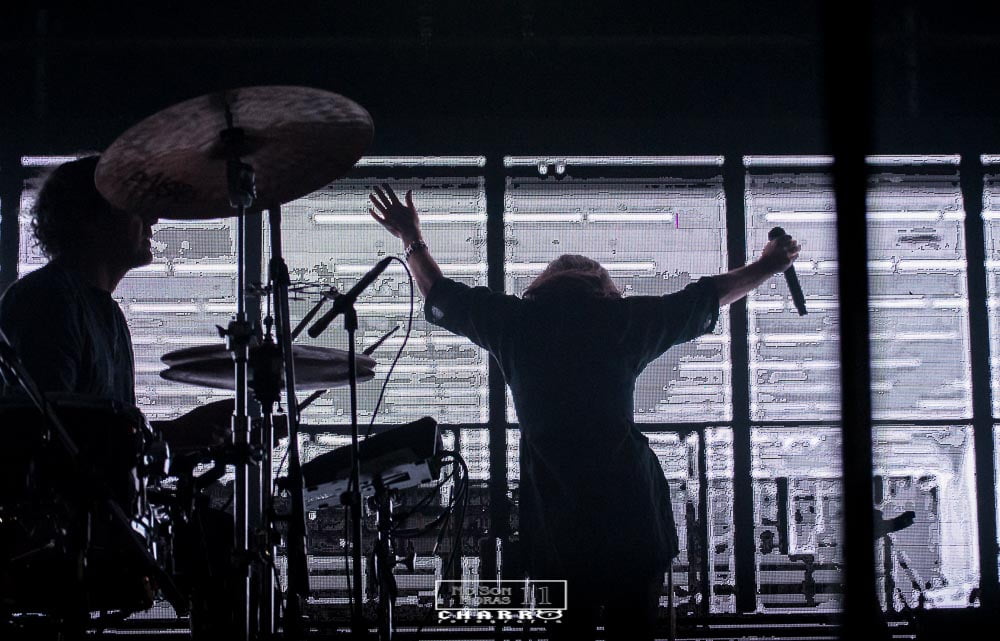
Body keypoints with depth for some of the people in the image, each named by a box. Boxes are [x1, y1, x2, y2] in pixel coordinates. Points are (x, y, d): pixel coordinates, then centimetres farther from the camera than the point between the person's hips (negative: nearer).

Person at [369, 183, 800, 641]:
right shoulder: (623, 319, 6)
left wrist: (411, 239, 39)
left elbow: (440, 296, 23)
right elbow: (704, 298, 18)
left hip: (550, 508, 1)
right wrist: (766, 266, 33)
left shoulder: (515, 320, 8)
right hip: (629, 501, -1)